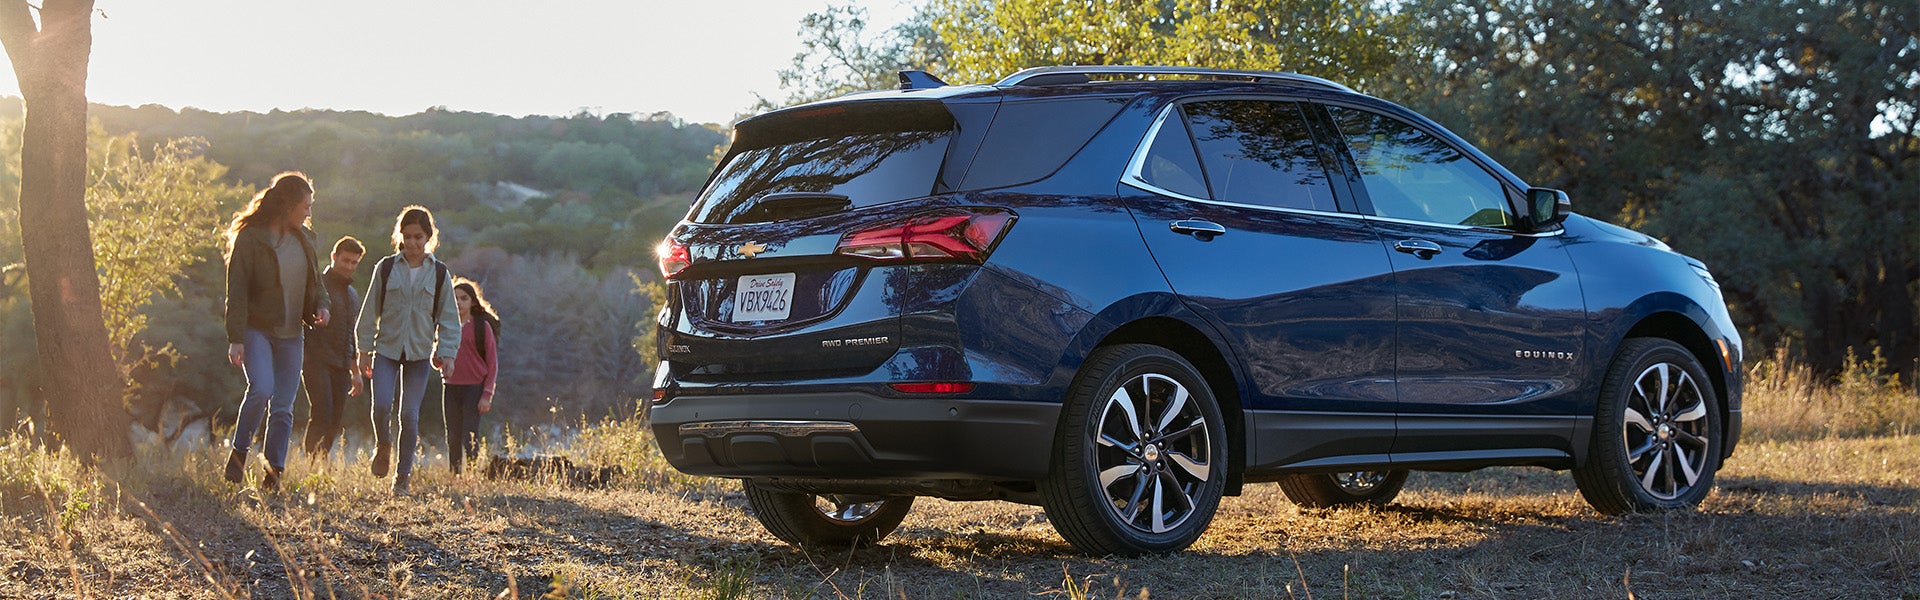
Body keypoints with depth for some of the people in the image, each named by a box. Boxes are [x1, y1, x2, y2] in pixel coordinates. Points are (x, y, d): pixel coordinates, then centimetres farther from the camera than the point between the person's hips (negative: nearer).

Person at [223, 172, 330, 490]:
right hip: (257, 329, -6)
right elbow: (236, 291, -11)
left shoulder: (304, 238, 10)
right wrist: (235, 338, -18)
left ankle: (274, 472, 10)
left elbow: (315, 281, 22)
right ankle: (239, 452, -4)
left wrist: (322, 305, -1)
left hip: (290, 334, 6)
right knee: (261, 388, -24)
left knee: (283, 407, 2)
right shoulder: (250, 237, -9)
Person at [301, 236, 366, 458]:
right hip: (318, 362, -7)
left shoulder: (353, 295, 22)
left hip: (342, 365, 7)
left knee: (335, 424, 2)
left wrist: (355, 370, 28)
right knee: (321, 416, -17)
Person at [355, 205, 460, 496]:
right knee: (381, 406, -14)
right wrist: (364, 349, 4)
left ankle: (402, 477, 9)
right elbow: (370, 310, 6)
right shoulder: (386, 268, 1)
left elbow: (448, 317, 6)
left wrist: (447, 352, -2)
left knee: (409, 414, -3)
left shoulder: (438, 273, 2)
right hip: (387, 348, 0)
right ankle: (383, 447, 18)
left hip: (419, 352, 0)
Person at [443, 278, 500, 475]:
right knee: (453, 438, 6)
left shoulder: (482, 326, -2)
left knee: (469, 438, -10)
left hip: (474, 388, -4)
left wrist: (487, 395, -9)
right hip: (451, 388, 5)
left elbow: (492, 363, -3)